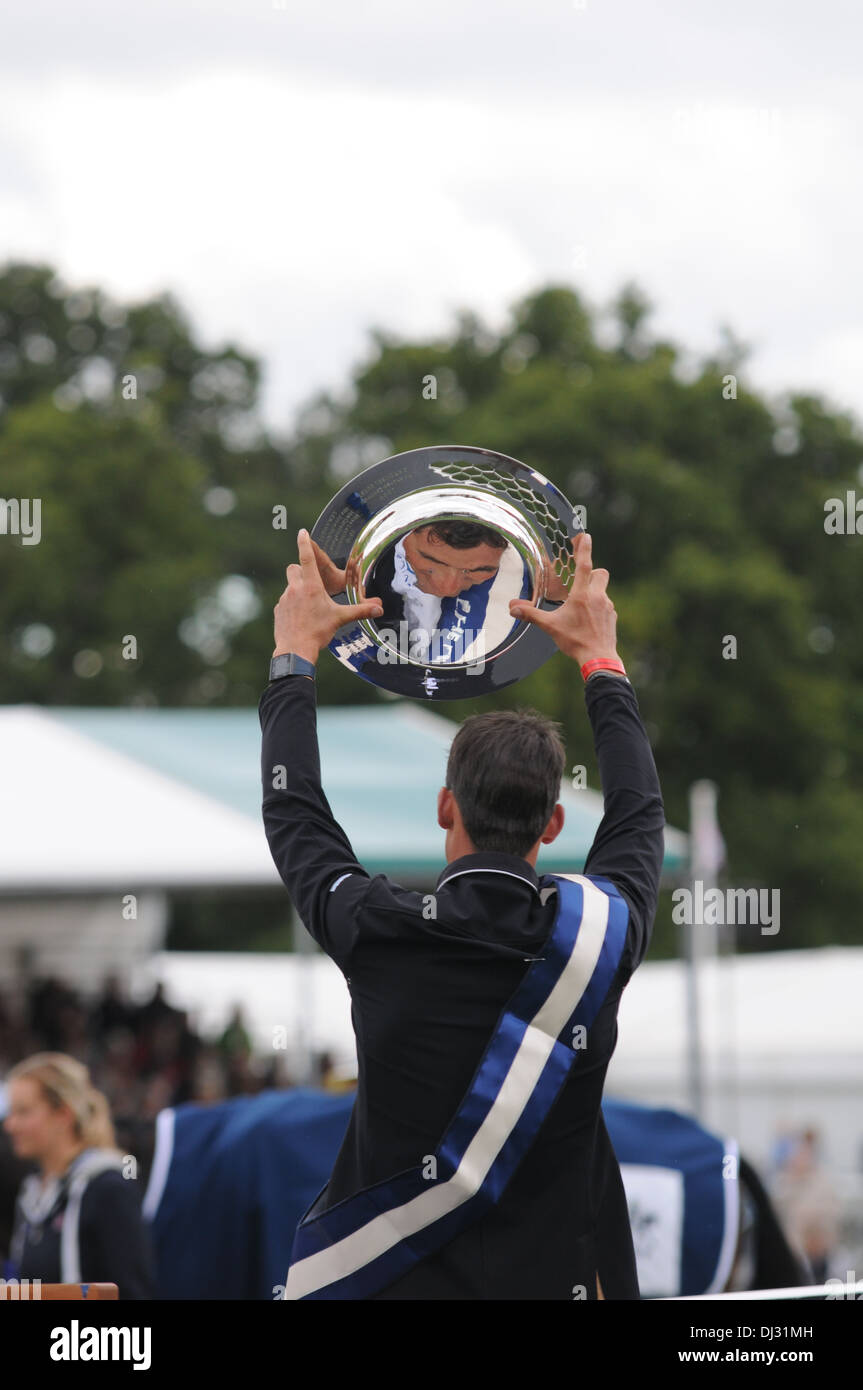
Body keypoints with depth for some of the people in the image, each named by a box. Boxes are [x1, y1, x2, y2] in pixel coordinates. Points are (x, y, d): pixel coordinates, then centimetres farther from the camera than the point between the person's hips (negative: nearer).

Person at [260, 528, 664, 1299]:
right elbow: (640, 814, 14)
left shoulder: (380, 933, -12)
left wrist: (294, 655, 20)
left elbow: (292, 812, 7)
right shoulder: (601, 931, -8)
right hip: (551, 1276, 1)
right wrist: (601, 659, 26)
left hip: (383, 1277, -1)